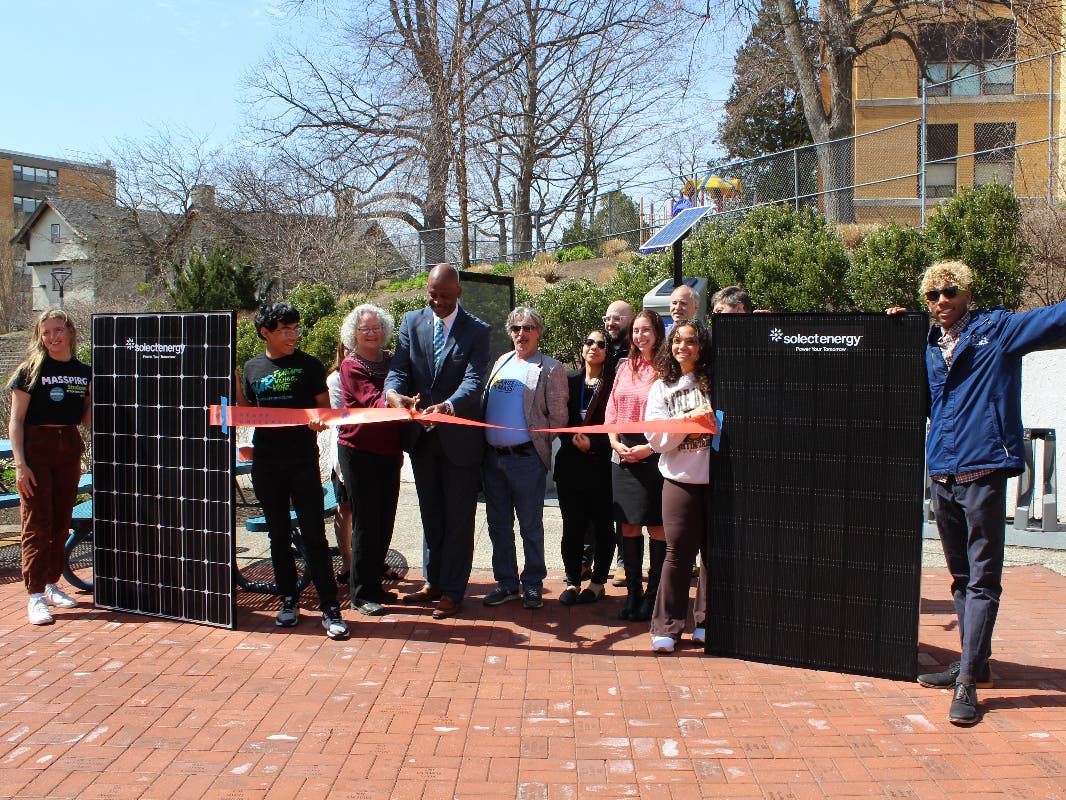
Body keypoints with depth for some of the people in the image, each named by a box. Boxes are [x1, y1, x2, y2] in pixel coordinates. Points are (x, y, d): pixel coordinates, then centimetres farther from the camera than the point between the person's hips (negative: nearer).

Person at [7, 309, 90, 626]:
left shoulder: (84, 372, 8)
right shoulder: (32, 370, -4)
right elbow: (16, 420, -6)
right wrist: (20, 463, -13)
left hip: (69, 448, 4)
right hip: (35, 447, -4)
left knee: (61, 522, 10)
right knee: (37, 523, -5)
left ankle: (51, 584, 24)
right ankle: (35, 595, -2)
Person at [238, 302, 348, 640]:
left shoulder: (309, 365, 1)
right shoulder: (253, 368, 9)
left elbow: (325, 406, 3)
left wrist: (320, 420, -19)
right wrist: (234, 386, -1)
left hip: (303, 459, -3)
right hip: (266, 462, 3)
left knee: (314, 535, -6)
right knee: (279, 535, 11)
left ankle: (330, 608, -2)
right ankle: (289, 600, 24)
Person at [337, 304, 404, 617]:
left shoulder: (391, 360, 11)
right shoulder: (352, 366, -7)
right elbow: (373, 401, -21)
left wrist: (400, 448, 15)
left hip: (389, 452, 6)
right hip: (359, 452, -6)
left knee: (385, 522, 10)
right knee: (366, 524, -3)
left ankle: (374, 585, 24)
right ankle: (361, 594, 7)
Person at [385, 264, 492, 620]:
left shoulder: (477, 331, -9)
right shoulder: (411, 322, 3)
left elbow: (474, 380, -20)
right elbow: (399, 368, -5)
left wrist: (449, 405, -40)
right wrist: (393, 392, -29)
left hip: (459, 438, -4)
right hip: (421, 435, 5)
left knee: (458, 519, 5)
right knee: (431, 516, 19)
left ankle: (453, 591, 17)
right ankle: (434, 581, 34)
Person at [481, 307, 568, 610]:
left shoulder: (550, 369, -3)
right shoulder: (500, 363, 14)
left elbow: (557, 415, -4)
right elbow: (485, 403, 15)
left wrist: (541, 444, -5)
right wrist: (481, 443, 6)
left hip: (526, 458, -6)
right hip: (492, 457, 6)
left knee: (530, 525, 4)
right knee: (498, 524, 12)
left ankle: (533, 584, 15)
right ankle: (506, 582, 23)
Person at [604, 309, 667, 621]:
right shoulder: (625, 368, 14)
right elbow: (611, 410, 14)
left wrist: (649, 447, -15)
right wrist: (616, 444, 0)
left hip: (653, 455, -5)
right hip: (623, 456, 5)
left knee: (656, 526, -1)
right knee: (628, 525, 8)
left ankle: (654, 594, 9)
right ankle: (633, 591, 18)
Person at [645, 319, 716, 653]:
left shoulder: (716, 381, 6)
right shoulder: (661, 387, 9)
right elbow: (657, 437, -1)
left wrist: (713, 421, -13)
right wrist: (690, 419, -12)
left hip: (716, 477, 0)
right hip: (680, 478, 0)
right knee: (679, 552, -1)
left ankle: (706, 622, 19)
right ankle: (666, 626, 8)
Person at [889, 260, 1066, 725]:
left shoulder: (998, 330, 1)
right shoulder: (928, 347, 16)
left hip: (983, 470, -6)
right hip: (942, 474, 6)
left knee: (982, 579, -4)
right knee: (961, 576, 15)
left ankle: (967, 680, -5)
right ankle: (974, 661, 27)